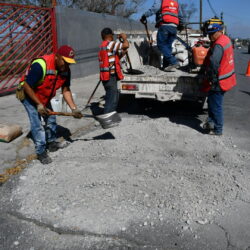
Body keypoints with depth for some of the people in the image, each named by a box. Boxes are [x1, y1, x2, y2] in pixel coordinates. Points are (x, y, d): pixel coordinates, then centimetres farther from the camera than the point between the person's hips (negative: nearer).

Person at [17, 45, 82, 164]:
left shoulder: (65, 69, -13)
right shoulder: (40, 65, -35)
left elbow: (66, 90, -7)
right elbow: (27, 87, -29)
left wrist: (74, 108, -16)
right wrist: (39, 105, -27)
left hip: (45, 98, 7)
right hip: (29, 95, -7)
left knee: (51, 120, 12)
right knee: (37, 123, -11)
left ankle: (51, 143, 34)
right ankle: (41, 152, -1)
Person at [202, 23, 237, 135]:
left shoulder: (218, 45, -23)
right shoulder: (226, 39, 10)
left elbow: (213, 64, -32)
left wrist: (212, 79, -24)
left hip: (218, 82, -10)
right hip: (226, 79, 10)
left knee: (215, 106, 1)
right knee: (212, 102, 22)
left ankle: (217, 129, 12)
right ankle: (211, 122, 33)